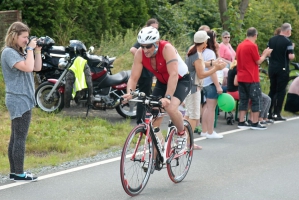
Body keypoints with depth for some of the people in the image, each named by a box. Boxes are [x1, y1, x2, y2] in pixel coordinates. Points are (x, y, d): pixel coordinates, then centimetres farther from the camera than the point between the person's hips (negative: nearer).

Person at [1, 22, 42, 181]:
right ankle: (19, 173, -3)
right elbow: (28, 68, -25)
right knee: (20, 138, -7)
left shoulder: (19, 52, 14)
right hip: (19, 100, -10)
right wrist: (30, 49, -15)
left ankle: (14, 172, 15)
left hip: (22, 100, 10)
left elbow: (37, 68, 16)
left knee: (16, 138, 11)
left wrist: (37, 51, 6)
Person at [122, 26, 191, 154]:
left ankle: (182, 134, -2)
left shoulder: (167, 48, -33)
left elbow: (173, 75, -41)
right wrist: (129, 92, -38)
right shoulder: (140, 53, -18)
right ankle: (155, 156, 4)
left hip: (181, 80, -5)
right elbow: (133, 77, -17)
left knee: (171, 108, -31)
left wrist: (168, 97, -51)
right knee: (153, 116, -7)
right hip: (162, 82, 5)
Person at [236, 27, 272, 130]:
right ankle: (255, 123, 0)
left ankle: (241, 122, 10)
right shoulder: (252, 46, -14)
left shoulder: (240, 45, 9)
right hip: (251, 79, -7)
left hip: (241, 78, 7)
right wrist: (265, 54, 8)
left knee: (243, 100, 11)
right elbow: (258, 61, -8)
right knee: (256, 100, 0)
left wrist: (263, 54, 22)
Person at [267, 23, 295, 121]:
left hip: (272, 68, 6)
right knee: (281, 91, 0)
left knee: (272, 90, 15)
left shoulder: (271, 40, 6)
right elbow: (290, 56, -17)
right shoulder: (288, 42, -13)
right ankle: (276, 114, -1)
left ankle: (268, 112, 14)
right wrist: (293, 54, 3)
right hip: (282, 69, -6)